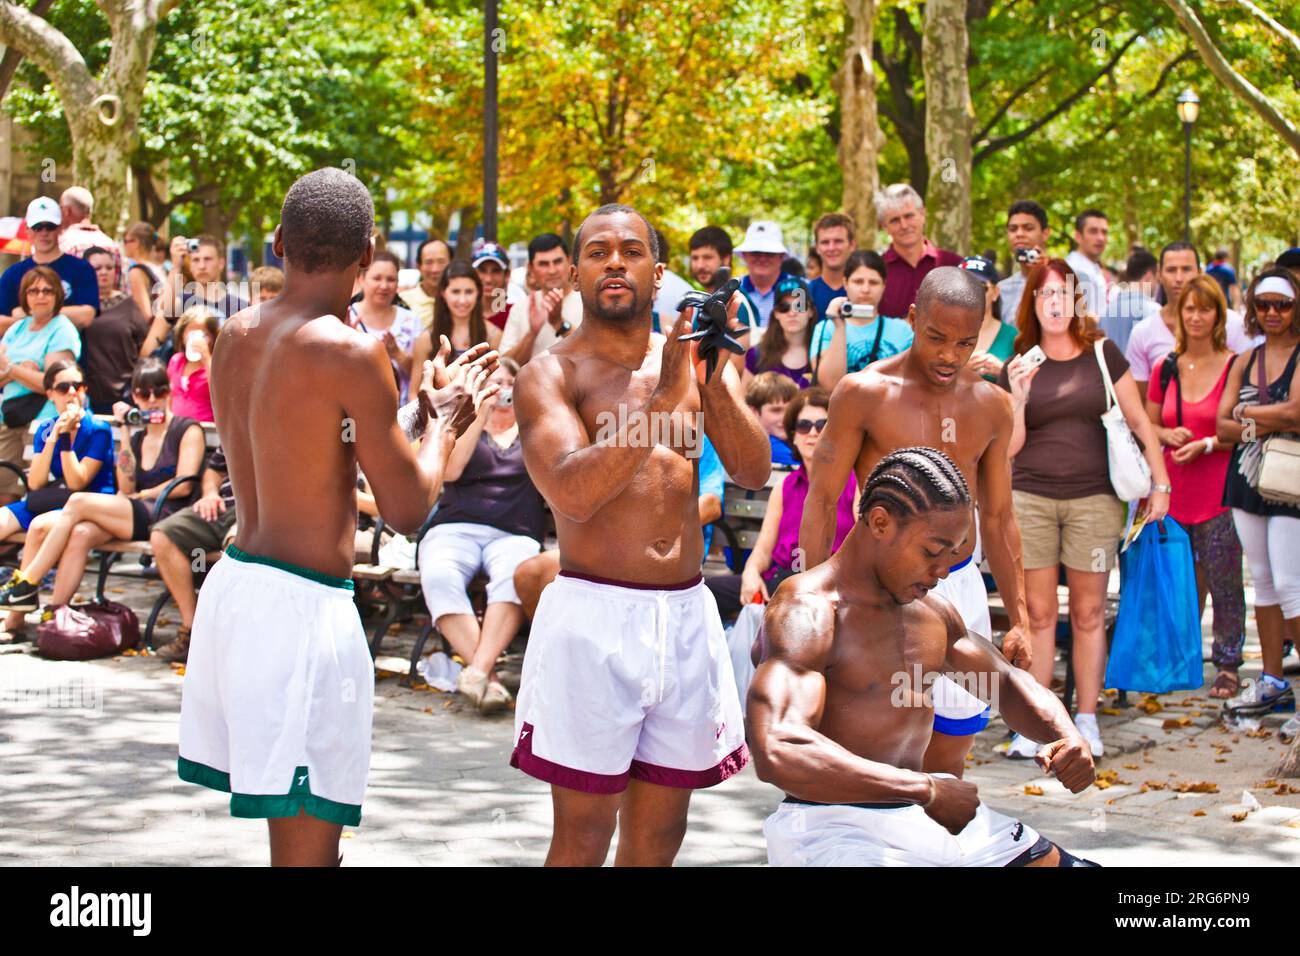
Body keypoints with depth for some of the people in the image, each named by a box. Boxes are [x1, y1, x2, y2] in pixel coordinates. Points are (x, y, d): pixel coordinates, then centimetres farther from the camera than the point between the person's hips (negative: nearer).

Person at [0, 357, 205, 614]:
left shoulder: (187, 430, 7)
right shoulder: (137, 439, 26)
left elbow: (184, 486, -5)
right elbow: (126, 489, 9)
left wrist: (142, 495, 4)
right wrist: (125, 430, 10)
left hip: (166, 516, -6)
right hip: (135, 516, 6)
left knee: (79, 502, -23)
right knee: (81, 533, -26)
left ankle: (25, 585, -19)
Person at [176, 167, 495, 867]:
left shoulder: (235, 338, 9)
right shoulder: (350, 352, -14)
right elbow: (406, 509, -9)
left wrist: (423, 410, 24)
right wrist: (443, 421, 8)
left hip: (233, 582, 9)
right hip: (301, 606, -8)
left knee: (302, 831, 19)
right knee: (307, 842, -4)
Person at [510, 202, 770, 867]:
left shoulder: (696, 362, 11)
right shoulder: (550, 375, -2)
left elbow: (754, 472, -2)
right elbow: (572, 492, -18)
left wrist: (713, 381, -17)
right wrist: (663, 399, -22)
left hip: (686, 614, 4)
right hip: (593, 614, -4)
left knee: (659, 837, 10)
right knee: (583, 836, -2)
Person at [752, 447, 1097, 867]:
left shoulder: (932, 610, 12)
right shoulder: (806, 610, -15)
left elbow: (1009, 683, 27)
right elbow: (775, 753, -31)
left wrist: (1064, 737, 3)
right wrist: (927, 789, -27)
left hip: (925, 816, 9)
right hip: (833, 828, -9)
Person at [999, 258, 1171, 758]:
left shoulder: (1103, 355, 4)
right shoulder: (1018, 367, 6)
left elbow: (1138, 421, 6)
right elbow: (1009, 446, 4)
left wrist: (1160, 482, 2)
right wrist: (1018, 399, -12)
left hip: (1094, 497, -1)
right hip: (1030, 498, 1)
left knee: (1088, 612, 4)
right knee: (1037, 613, 1)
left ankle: (1086, 720, 11)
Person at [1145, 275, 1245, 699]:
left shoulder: (1235, 366, -4)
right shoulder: (1165, 369, 9)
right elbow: (1149, 424, 18)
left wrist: (1207, 444, -15)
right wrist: (1169, 435, -3)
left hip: (1219, 490, -4)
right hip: (1174, 489, 4)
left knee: (1224, 582, -4)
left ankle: (1228, 665, 5)